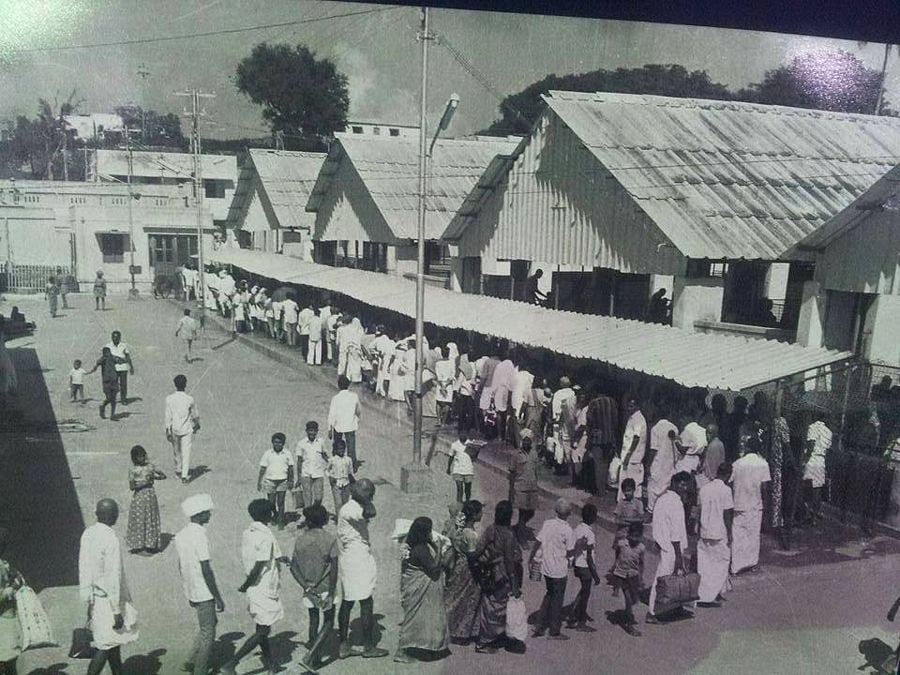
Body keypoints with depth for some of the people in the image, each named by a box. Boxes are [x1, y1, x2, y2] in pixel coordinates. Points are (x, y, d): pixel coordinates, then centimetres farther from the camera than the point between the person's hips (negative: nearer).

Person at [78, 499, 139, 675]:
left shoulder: (88, 534, 0)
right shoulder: (111, 539, -23)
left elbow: (84, 569, 7)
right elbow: (113, 577, -22)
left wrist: (88, 600, 16)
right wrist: (117, 611, -16)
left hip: (95, 599, 8)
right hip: (108, 600, -8)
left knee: (113, 643, 20)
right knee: (107, 647, 3)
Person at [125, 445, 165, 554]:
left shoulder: (150, 466, 2)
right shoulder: (133, 470, -7)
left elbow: (164, 476, 3)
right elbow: (131, 486, -11)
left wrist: (155, 477, -15)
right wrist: (143, 483, -22)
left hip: (150, 495, 3)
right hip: (139, 496, -3)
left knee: (151, 520, 8)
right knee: (138, 520, 3)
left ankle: (150, 544, 18)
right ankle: (136, 544, 13)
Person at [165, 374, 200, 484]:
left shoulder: (169, 399, -9)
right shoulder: (189, 399, -11)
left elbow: (168, 416, -8)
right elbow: (195, 414, 1)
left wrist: (168, 430, -3)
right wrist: (197, 424, 19)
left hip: (174, 429, 2)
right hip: (187, 429, -2)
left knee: (176, 450, 21)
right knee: (186, 451, 1)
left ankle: (178, 469, 39)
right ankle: (184, 475, -5)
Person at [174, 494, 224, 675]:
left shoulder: (181, 534, 5)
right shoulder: (199, 536, -22)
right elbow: (206, 570, -22)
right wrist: (218, 598, -16)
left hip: (191, 590, 9)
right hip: (204, 592, -9)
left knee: (211, 622, 24)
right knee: (207, 634, 5)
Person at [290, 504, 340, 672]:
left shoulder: (300, 538, -5)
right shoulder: (330, 538, -14)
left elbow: (293, 566, -6)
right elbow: (334, 568, -16)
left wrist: (306, 586, -4)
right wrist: (331, 594, -12)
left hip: (309, 588, 4)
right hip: (325, 588, -4)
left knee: (314, 621, 20)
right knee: (328, 624, 8)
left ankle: (315, 658, 32)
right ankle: (309, 657, -7)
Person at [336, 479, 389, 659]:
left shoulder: (355, 507, 12)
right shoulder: (349, 509, -19)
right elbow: (371, 513, -36)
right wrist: (361, 496, -22)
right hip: (357, 560, -10)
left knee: (347, 602, 12)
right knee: (366, 602, -1)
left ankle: (344, 646, 18)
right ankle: (368, 647, 8)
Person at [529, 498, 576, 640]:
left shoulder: (547, 523, -5)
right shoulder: (567, 530, -19)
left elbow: (537, 543, -1)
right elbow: (570, 553, -14)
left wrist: (531, 559, 11)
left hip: (546, 567, 5)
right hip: (559, 570, -5)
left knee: (549, 595, 23)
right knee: (557, 599, 8)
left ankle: (540, 626, 22)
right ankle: (554, 632, 18)